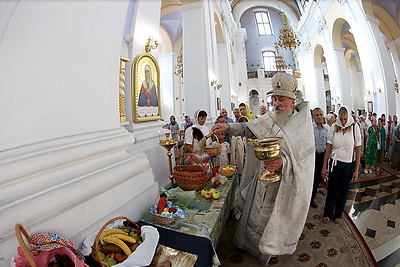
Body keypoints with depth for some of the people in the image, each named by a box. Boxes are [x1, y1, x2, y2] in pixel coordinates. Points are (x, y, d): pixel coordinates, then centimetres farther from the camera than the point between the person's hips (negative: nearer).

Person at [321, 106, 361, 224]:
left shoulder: (354, 128, -7)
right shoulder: (333, 128, -6)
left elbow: (358, 150, -4)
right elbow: (328, 149, -4)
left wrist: (356, 169, -5)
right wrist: (324, 167, -6)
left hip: (348, 164, 0)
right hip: (334, 163, 0)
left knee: (344, 191, 12)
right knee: (332, 189, 8)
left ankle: (338, 214, 32)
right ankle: (327, 214, 25)